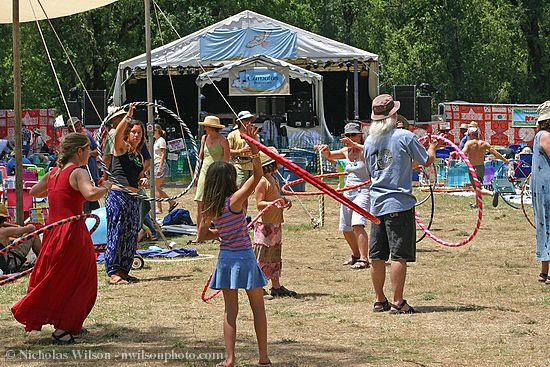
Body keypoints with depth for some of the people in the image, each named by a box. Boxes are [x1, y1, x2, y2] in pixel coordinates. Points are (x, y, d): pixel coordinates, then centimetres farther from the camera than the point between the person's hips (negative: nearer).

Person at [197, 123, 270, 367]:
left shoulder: (210, 208, 1)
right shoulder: (234, 201, -15)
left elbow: (201, 235, 9)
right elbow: (257, 175, -21)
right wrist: (254, 148, -26)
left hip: (226, 258, 4)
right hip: (244, 257, -4)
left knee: (230, 310, 10)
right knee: (258, 307, 9)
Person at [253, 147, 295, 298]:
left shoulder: (273, 180, 14)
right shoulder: (262, 181, -15)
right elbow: (259, 203, -20)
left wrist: (284, 201, 9)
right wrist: (273, 204, -34)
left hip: (276, 224, 10)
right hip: (265, 225, -10)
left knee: (275, 257, 13)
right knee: (261, 257, -6)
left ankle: (276, 286, 19)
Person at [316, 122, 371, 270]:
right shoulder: (346, 151, 11)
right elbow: (329, 156, 23)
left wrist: (355, 145, -41)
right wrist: (325, 149, 1)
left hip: (362, 191, -8)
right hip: (348, 192, 8)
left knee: (357, 225, -24)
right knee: (345, 228, 14)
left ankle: (364, 259, -25)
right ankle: (356, 255, 35)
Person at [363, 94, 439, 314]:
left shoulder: (369, 141, 8)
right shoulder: (405, 137, -8)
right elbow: (427, 161, 1)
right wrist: (432, 147, 22)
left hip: (377, 203, 5)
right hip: (399, 203, -5)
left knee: (377, 256, 10)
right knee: (399, 255, -3)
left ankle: (380, 301, 17)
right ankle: (397, 302, -3)